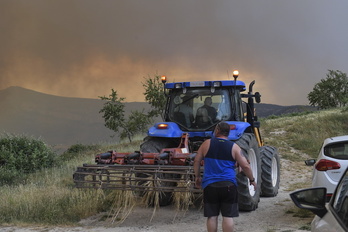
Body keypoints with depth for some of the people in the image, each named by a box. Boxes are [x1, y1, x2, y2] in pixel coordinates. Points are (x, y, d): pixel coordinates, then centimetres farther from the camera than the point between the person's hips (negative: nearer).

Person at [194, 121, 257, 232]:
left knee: (212, 216, 6)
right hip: (229, 185, -1)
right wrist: (252, 180, 13)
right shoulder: (234, 147, 2)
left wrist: (197, 176, 20)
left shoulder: (207, 144, 4)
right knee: (228, 216, 2)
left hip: (209, 185, 1)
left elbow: (196, 161, 7)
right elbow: (245, 166, -1)